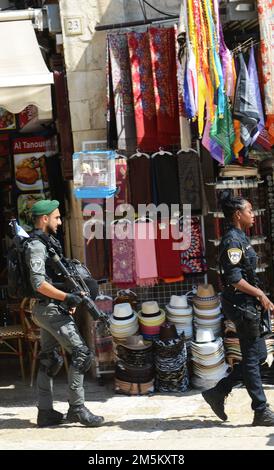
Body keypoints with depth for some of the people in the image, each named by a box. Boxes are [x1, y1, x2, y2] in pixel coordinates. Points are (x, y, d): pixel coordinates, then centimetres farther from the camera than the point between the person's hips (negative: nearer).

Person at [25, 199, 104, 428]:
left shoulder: (49, 243, 16)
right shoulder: (36, 246, -14)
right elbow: (39, 283, -24)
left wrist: (70, 299, 12)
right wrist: (67, 297, -23)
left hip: (50, 309, 10)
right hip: (50, 309, -10)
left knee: (49, 360, 10)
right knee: (81, 353, -12)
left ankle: (46, 413, 15)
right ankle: (77, 408, -8)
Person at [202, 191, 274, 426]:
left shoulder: (240, 238, 15)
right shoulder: (232, 240, -16)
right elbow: (234, 279, -22)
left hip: (248, 304, 10)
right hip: (241, 305, -10)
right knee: (252, 358, -2)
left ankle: (218, 393, 19)